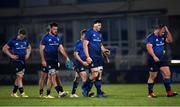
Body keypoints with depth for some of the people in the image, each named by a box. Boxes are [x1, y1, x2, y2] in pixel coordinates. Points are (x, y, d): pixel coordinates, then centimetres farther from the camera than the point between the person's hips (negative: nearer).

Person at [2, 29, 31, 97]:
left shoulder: (25, 40, 6)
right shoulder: (13, 41, -9)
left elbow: (29, 47, 24)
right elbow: (4, 49, -5)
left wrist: (28, 54, 6)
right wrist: (11, 56, -11)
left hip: (23, 60, 6)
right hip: (16, 60, -6)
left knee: (19, 77, 11)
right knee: (20, 76, -9)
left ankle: (14, 92, 22)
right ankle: (22, 93, -5)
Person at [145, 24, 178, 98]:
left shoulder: (163, 37, 13)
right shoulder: (150, 37, -9)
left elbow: (170, 41, 8)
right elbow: (149, 47, -20)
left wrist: (167, 32, -1)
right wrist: (154, 56, -30)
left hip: (163, 59, 6)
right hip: (153, 60, -6)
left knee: (167, 73, -4)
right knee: (153, 76, 0)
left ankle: (168, 92, -1)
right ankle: (150, 93, 12)